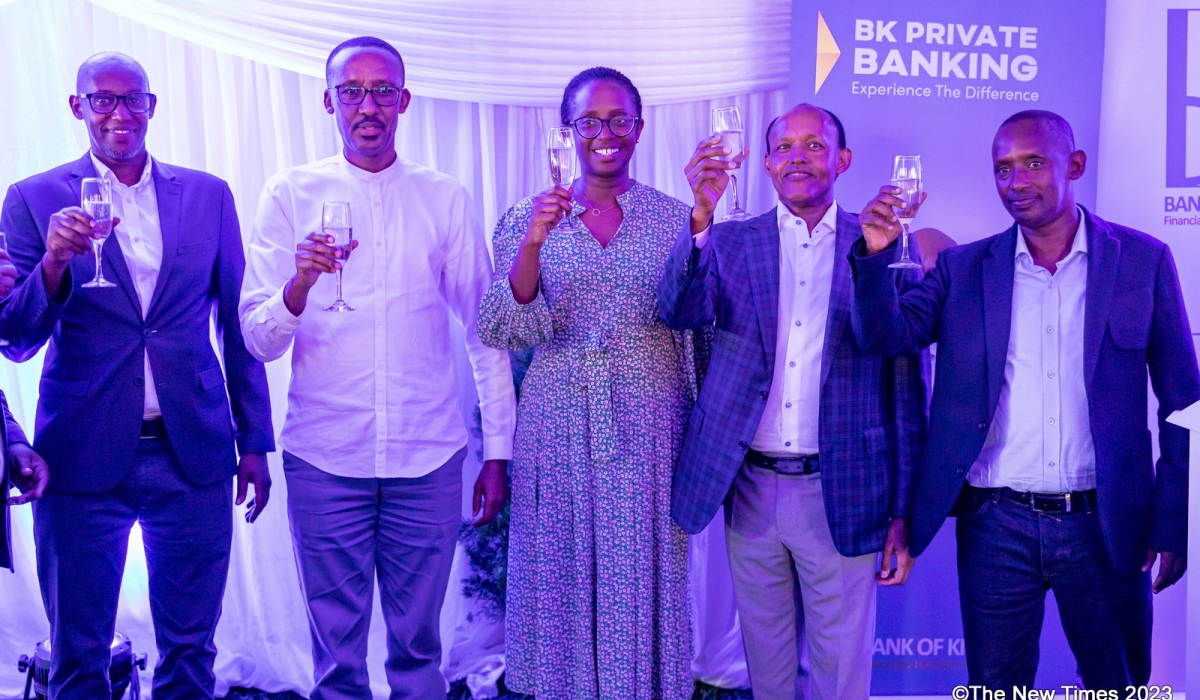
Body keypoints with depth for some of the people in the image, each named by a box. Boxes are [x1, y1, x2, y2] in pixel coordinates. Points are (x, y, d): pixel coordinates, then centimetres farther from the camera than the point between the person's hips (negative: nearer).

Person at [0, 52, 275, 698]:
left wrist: (255, 443, 7)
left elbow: (238, 326, 9)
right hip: (83, 458, -1)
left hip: (194, 456, 1)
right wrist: (54, 263, -21)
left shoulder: (208, 195, 5)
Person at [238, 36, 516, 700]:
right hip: (324, 458, 0)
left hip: (429, 458, 1)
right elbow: (258, 340, -3)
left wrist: (498, 450, 3)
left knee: (417, 645, 10)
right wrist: (299, 285, -24)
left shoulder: (445, 199, 5)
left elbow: (485, 328, 7)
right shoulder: (290, 193, 2)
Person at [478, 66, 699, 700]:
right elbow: (506, 332, -6)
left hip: (648, 433, 0)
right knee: (562, 582, 8)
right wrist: (533, 243, -17)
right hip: (557, 434, 0)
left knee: (639, 583, 6)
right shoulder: (527, 218, 3)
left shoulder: (675, 219, 3)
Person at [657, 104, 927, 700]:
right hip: (750, 488, 2)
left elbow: (906, 386, 0)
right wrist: (701, 214, -28)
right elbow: (679, 312, -13)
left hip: (841, 492, -1)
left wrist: (904, 512, -3)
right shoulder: (730, 241, 5)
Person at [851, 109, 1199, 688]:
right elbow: (885, 336, -7)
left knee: (1119, 684, 15)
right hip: (995, 527, 1)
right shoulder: (964, 268, 4)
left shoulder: (1142, 260, 1)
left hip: (1104, 526, 0)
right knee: (995, 687, 12)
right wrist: (875, 252, -24)